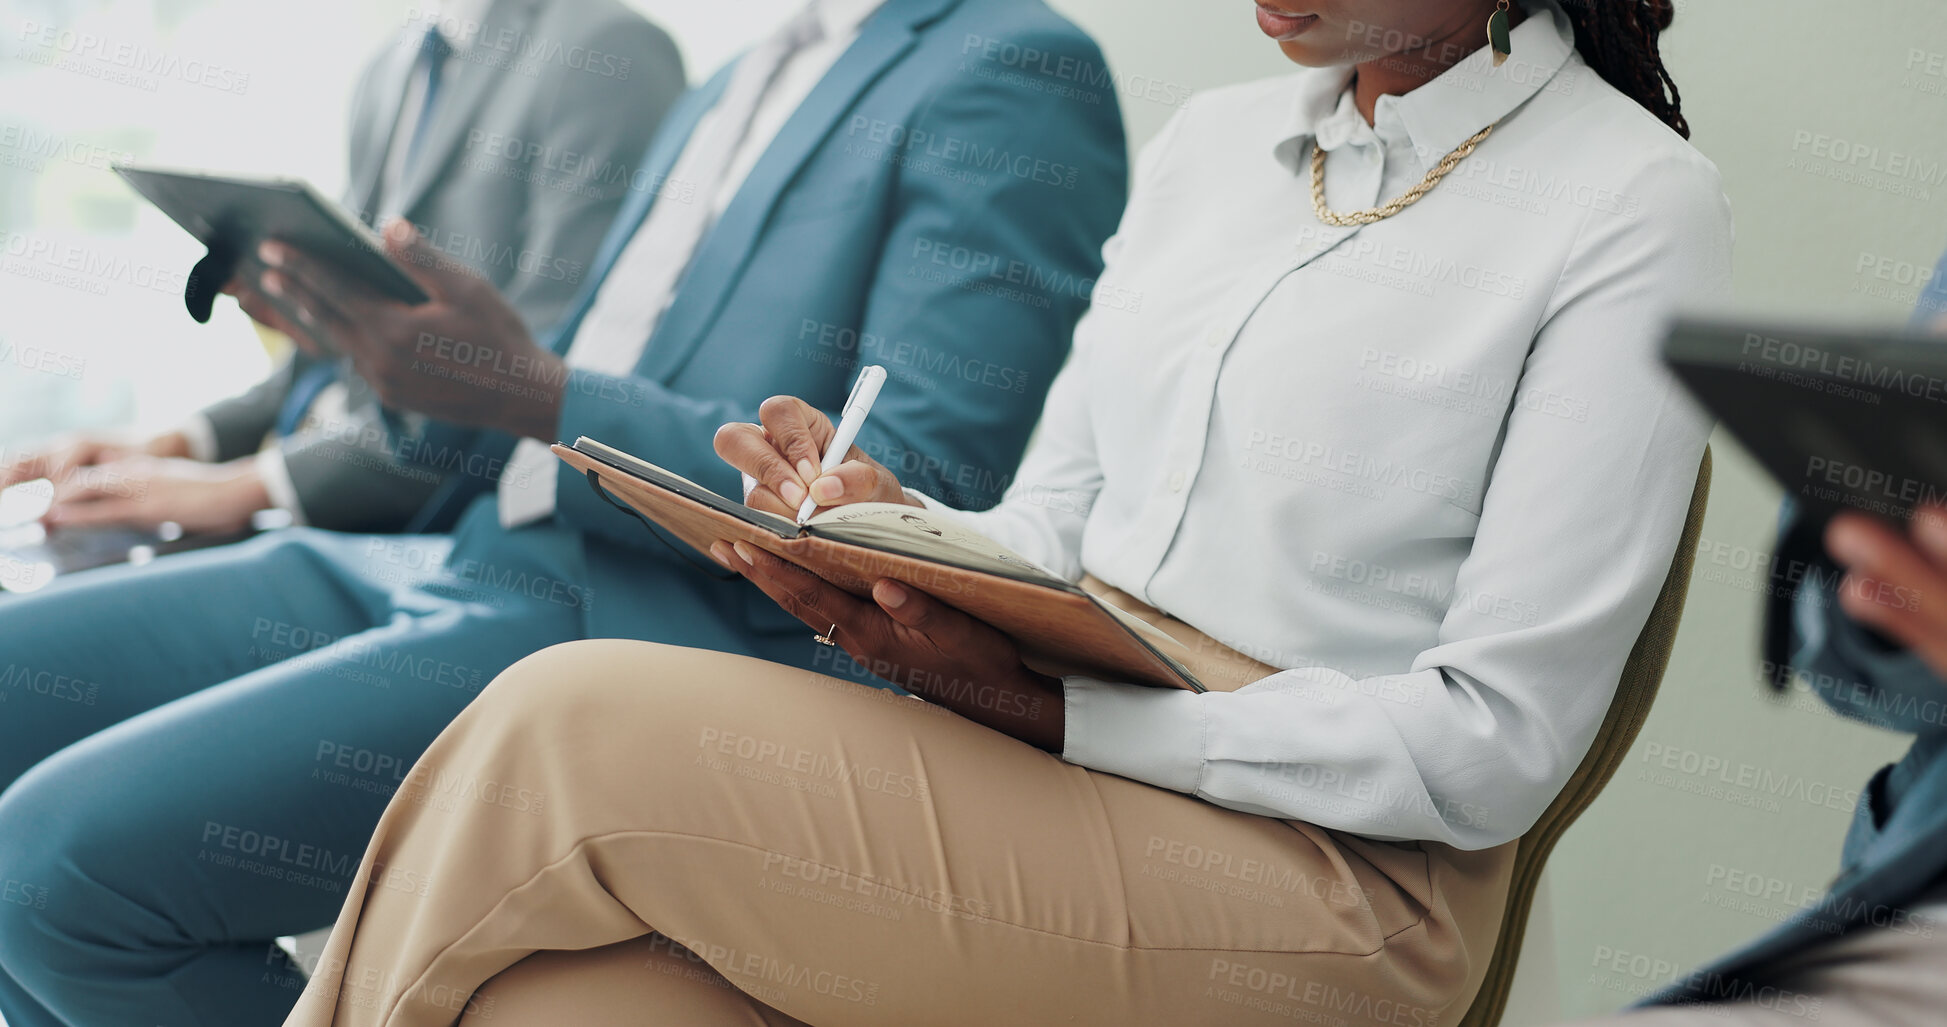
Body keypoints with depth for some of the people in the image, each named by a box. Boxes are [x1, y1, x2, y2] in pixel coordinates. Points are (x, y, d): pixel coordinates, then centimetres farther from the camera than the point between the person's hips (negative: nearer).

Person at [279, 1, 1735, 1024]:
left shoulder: (1639, 208, -4)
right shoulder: (1211, 142, 17)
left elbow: (1492, 748, -11)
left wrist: (1043, 707, -18)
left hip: (1327, 869, -5)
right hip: (1054, 783, 6)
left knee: (580, 729, -20)